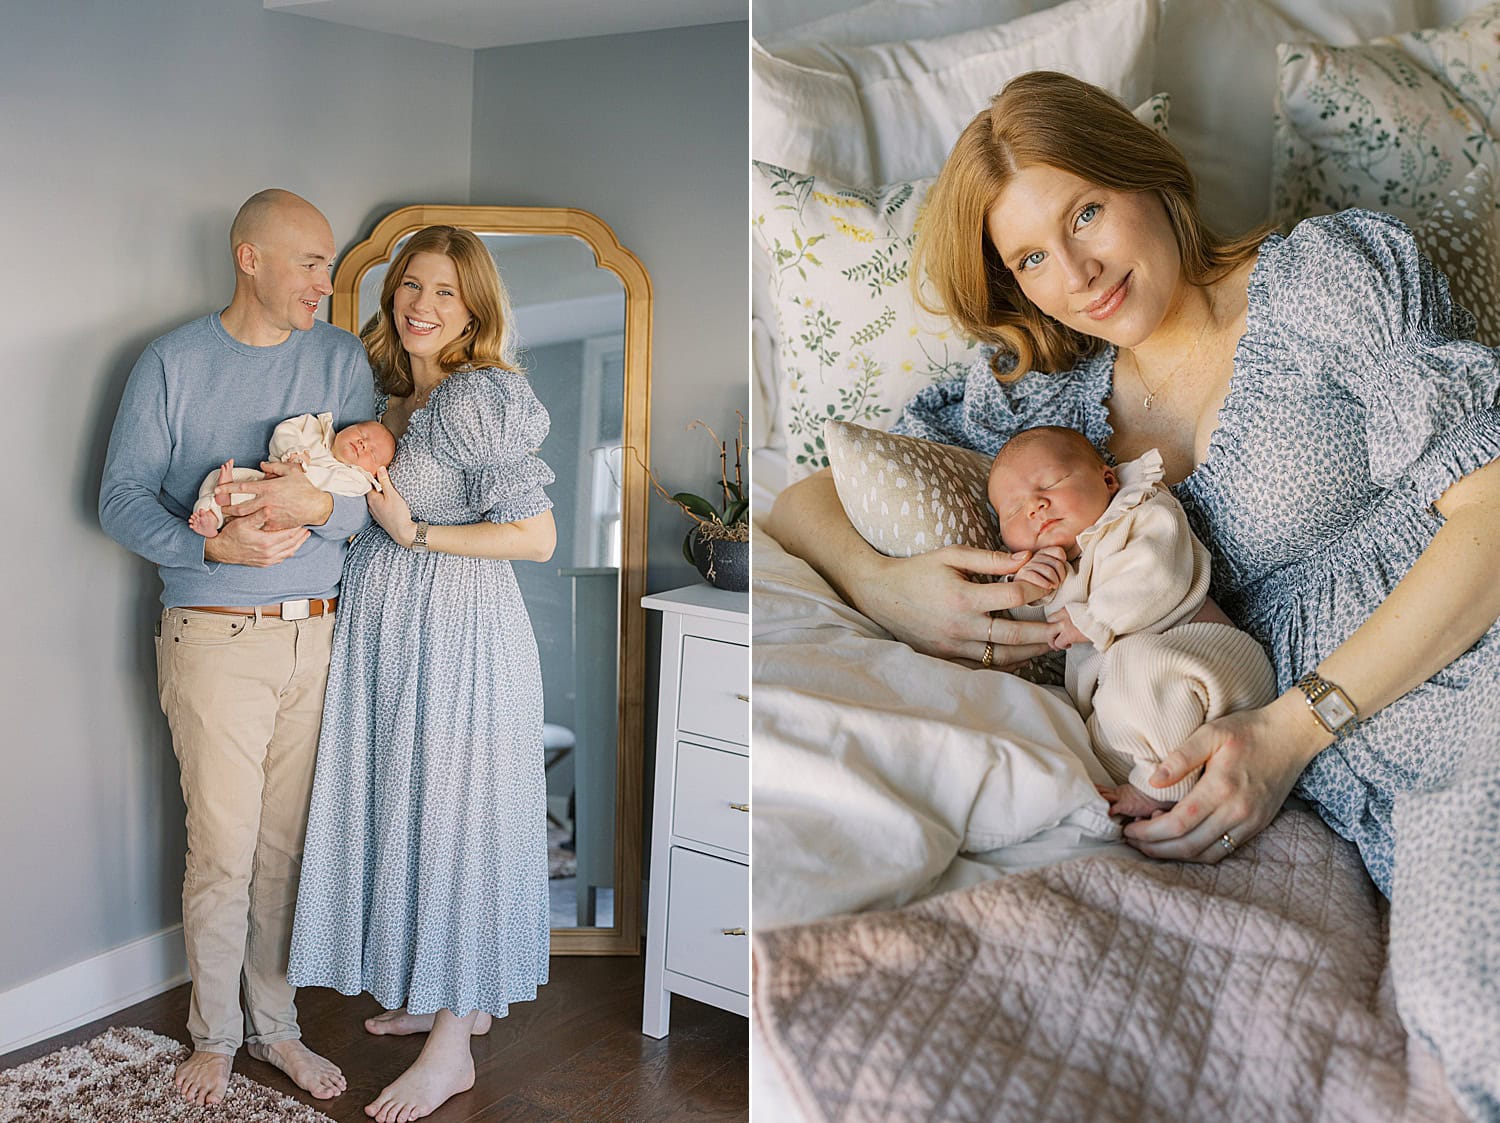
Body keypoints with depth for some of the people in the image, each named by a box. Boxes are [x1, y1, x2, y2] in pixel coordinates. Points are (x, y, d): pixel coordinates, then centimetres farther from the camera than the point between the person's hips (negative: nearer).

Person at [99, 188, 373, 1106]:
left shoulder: (342, 359, 7)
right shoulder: (172, 363, 0)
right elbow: (123, 496, -2)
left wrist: (318, 503, -21)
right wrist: (214, 547, -19)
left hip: (318, 636, 3)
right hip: (216, 639, -2)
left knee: (287, 847, 10)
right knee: (222, 851, 1)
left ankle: (274, 1024, 26)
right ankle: (215, 1034, 21)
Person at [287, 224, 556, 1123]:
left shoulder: (478, 398, -15)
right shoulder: (397, 395, 10)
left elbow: (536, 538, -18)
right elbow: (368, 504, 17)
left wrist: (418, 533, -17)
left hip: (458, 631, -9)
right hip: (387, 626, 9)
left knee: (449, 815, -1)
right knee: (404, 807, 15)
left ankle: (452, 1048, 12)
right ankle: (444, 996, 33)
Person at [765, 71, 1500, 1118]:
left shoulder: (1336, 267, 6)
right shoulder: (1048, 400, 15)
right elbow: (807, 496, 17)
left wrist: (1294, 726, -12)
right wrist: (879, 585, -8)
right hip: (1368, 759, 2)